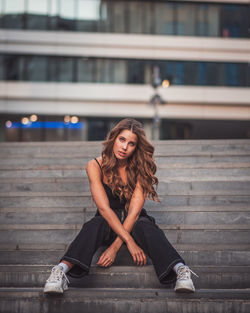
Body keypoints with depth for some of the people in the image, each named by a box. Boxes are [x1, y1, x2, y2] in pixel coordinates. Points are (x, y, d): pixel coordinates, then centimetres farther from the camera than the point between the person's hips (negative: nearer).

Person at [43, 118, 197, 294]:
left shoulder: (141, 168, -8)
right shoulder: (95, 166, -9)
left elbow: (134, 210, -17)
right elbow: (104, 208, -19)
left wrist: (115, 246, -29)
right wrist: (130, 241, -31)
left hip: (134, 222, 0)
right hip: (108, 223, 0)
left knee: (146, 227, -34)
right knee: (94, 226, -34)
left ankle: (180, 270, -56)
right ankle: (62, 270, -56)